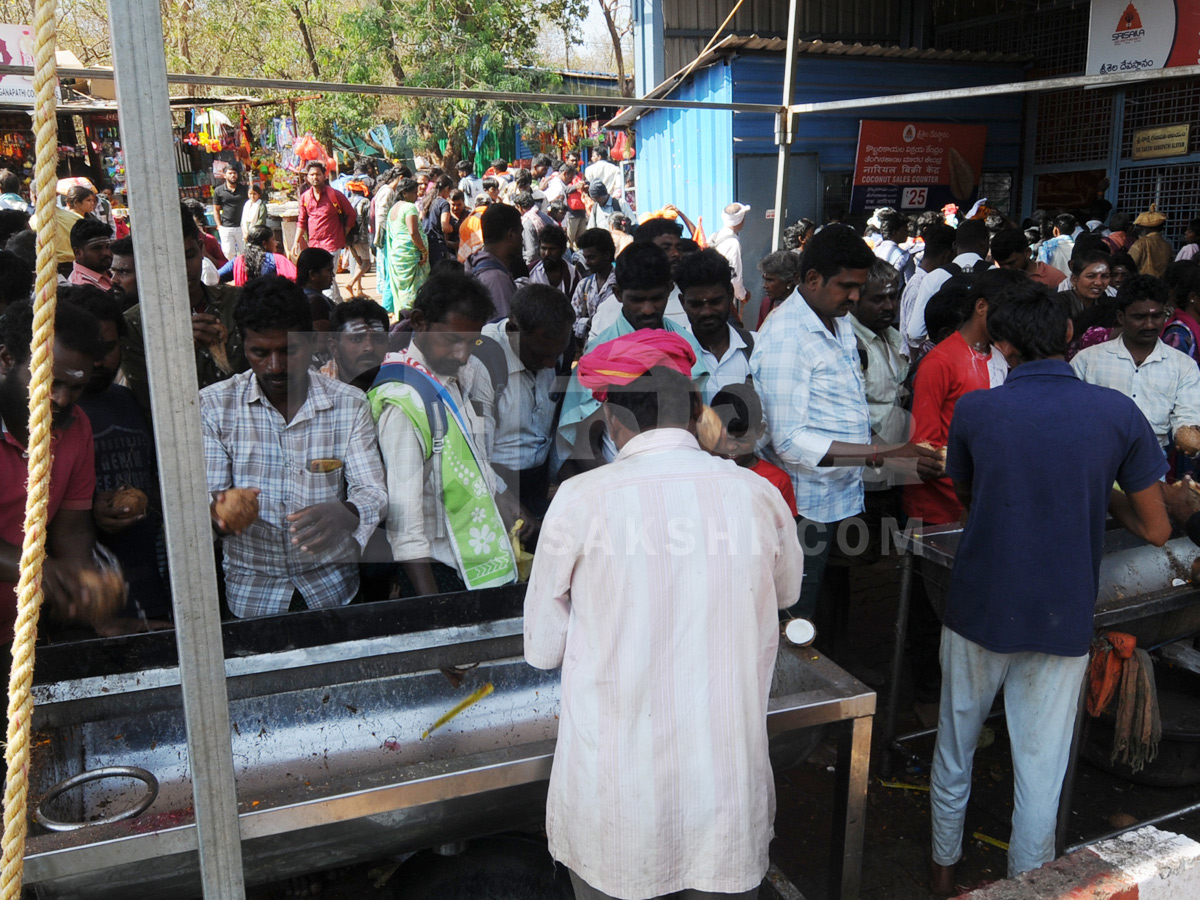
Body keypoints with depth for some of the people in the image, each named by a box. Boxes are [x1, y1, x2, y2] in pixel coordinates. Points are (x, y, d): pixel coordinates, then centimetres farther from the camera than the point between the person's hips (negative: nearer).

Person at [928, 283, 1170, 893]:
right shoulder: (1118, 414, -8)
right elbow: (1155, 529, -1)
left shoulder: (974, 410, -9)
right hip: (1063, 618, 0)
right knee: (1041, 765, 12)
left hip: (979, 608, 1)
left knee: (955, 745, 19)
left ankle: (944, 868, 38)